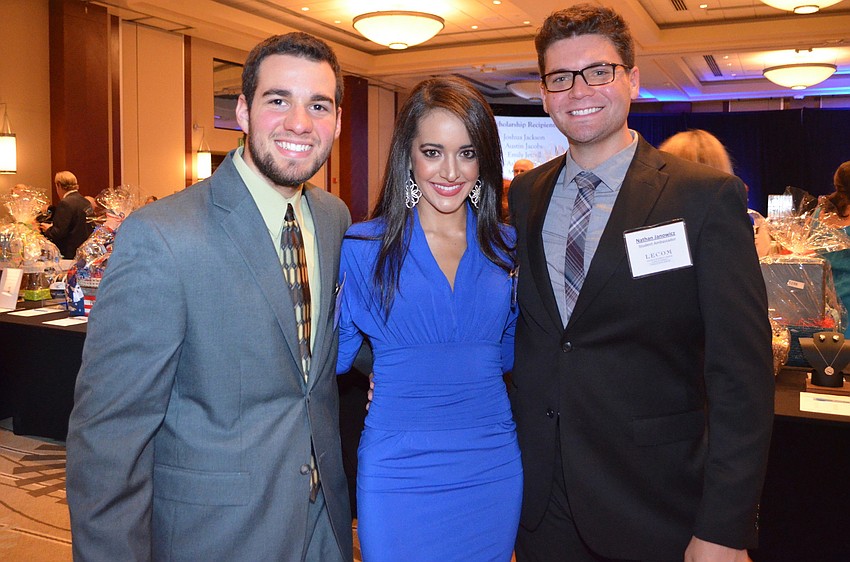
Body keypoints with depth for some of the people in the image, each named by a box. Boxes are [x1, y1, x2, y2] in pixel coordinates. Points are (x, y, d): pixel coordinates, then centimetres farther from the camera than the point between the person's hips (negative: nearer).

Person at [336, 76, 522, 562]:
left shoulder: (505, 248, 2)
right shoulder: (365, 247, -5)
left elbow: (509, 354, 9)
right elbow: (335, 355, 0)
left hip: (492, 468, 3)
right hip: (398, 471, -3)